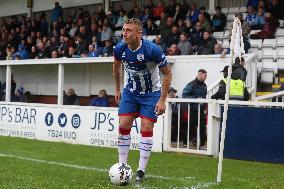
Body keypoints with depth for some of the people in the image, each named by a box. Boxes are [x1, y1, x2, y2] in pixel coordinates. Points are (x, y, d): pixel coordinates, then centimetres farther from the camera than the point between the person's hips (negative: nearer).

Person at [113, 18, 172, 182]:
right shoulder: (120, 48, -15)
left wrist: (162, 100, -20)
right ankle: (122, 166, 8)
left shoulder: (152, 49, -28)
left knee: (146, 129, -8)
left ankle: (142, 170, 4)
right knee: (123, 126, -5)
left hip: (151, 93, -3)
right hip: (130, 91, 4)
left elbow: (168, 74, -17)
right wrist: (117, 89, 14)